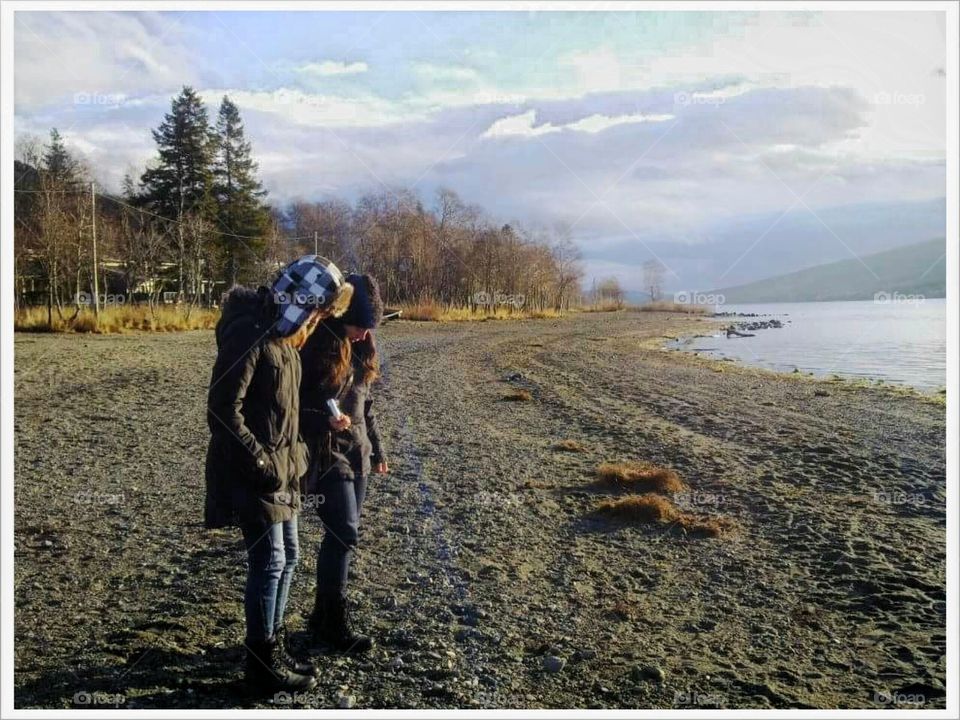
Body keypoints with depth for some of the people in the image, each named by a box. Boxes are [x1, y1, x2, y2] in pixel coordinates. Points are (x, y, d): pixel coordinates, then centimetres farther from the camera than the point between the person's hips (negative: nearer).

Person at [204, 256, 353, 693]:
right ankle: (263, 665, 11)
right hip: (253, 472, -10)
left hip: (281, 468, 10)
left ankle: (272, 645, 29)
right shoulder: (248, 333, -19)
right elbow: (224, 410, -23)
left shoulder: (282, 334, 11)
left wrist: (294, 454, 13)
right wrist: (261, 463, -21)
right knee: (269, 562, -3)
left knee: (286, 557, 16)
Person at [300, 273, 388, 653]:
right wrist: (325, 420, -28)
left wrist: (377, 449, 19)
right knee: (344, 534, -8)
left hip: (357, 454, 7)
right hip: (326, 455, -7)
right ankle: (333, 624, 5)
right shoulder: (314, 347, -15)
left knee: (341, 535, 11)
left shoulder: (360, 349, 8)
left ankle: (323, 615, 23)